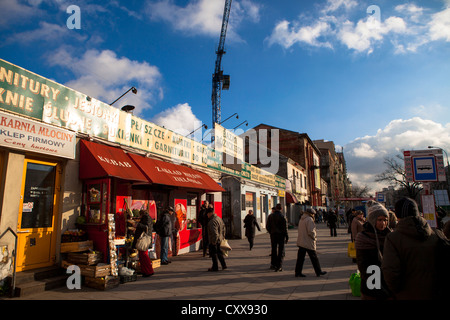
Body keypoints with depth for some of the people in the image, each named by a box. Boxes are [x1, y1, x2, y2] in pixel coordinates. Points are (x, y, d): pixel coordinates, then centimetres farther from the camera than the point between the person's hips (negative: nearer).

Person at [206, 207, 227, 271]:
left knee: (213, 253, 3)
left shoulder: (212, 221, -23)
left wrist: (214, 241, -22)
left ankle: (215, 267, 11)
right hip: (219, 239, 9)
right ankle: (223, 265, 24)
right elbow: (223, 227, 18)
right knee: (219, 252, 20)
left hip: (214, 240, -9)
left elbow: (214, 233, -29)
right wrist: (223, 236, 24)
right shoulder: (219, 218, 8)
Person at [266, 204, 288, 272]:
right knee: (281, 250, 4)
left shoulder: (270, 216, 2)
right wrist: (287, 237, -4)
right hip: (281, 235, -3)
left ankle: (273, 265, 18)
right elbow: (285, 228, -11)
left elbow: (267, 227, 5)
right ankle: (279, 266, 2)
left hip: (273, 235, 4)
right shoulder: (282, 217, -11)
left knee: (274, 250, 13)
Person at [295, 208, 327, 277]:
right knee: (314, 257, 6)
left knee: (300, 257, 8)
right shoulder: (309, 219, -15)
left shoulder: (301, 219, 13)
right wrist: (314, 235, -4)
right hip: (308, 243, -8)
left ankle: (298, 272, 9)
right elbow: (311, 231, -23)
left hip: (301, 242, 8)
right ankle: (319, 272, 17)